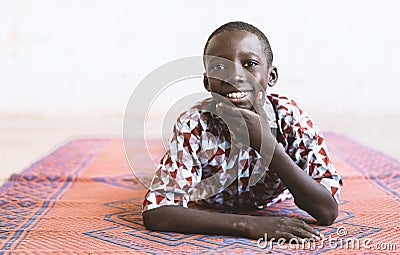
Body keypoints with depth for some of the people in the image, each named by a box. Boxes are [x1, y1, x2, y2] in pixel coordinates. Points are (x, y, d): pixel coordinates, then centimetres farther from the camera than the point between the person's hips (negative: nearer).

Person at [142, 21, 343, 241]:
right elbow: (155, 214, -46)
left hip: (271, 204, 1)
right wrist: (248, 224, -57)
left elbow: (328, 212, -40)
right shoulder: (194, 126, -38)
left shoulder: (291, 118, -36)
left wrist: (265, 142, -52)